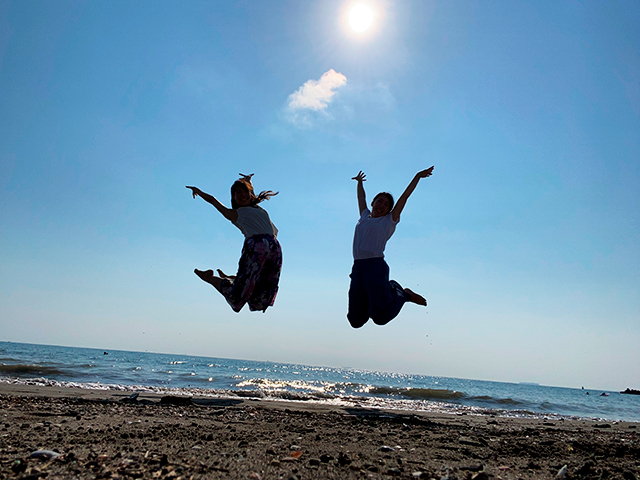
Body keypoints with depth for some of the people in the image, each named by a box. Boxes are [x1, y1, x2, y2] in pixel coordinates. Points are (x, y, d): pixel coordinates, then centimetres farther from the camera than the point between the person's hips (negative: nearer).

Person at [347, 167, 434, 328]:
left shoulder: (390, 220, 9)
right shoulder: (365, 217, 21)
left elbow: (404, 196, 9)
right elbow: (361, 198, 39)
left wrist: (417, 177, 9)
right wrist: (359, 182, 52)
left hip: (376, 266, -5)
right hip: (357, 268, 5)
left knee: (381, 317, -18)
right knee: (356, 321, 4)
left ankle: (402, 294, 10)